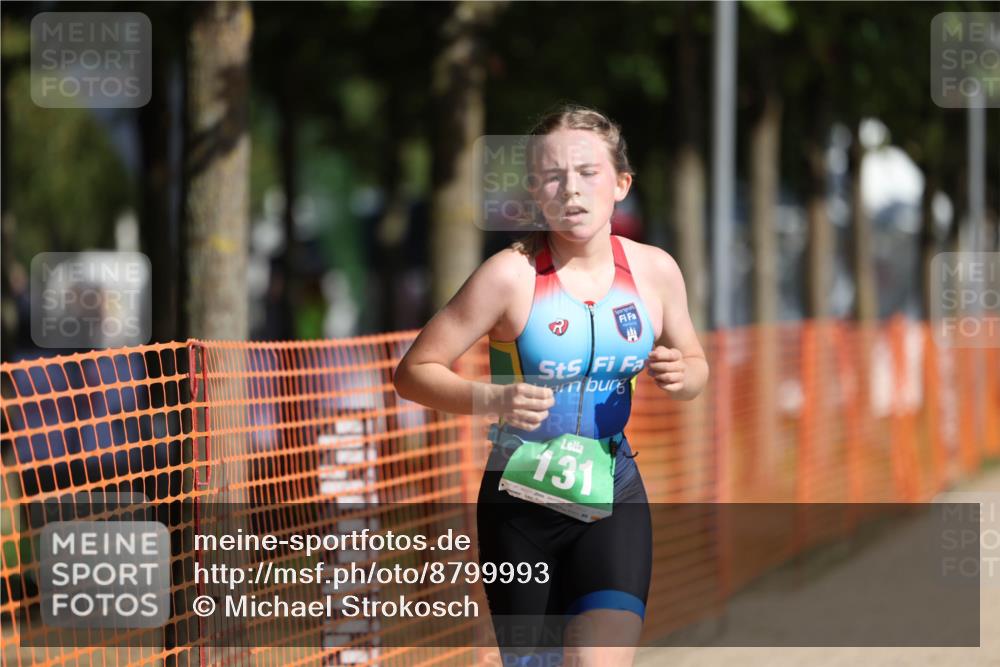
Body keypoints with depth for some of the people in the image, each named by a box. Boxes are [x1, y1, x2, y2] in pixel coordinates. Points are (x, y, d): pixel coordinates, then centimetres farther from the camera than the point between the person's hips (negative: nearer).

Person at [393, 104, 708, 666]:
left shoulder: (654, 271, -2)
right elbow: (413, 372, -11)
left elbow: (695, 365, 15)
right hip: (521, 503, -2)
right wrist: (494, 398, -29)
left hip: (613, 499, 2)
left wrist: (679, 376, -10)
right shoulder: (511, 275, -14)